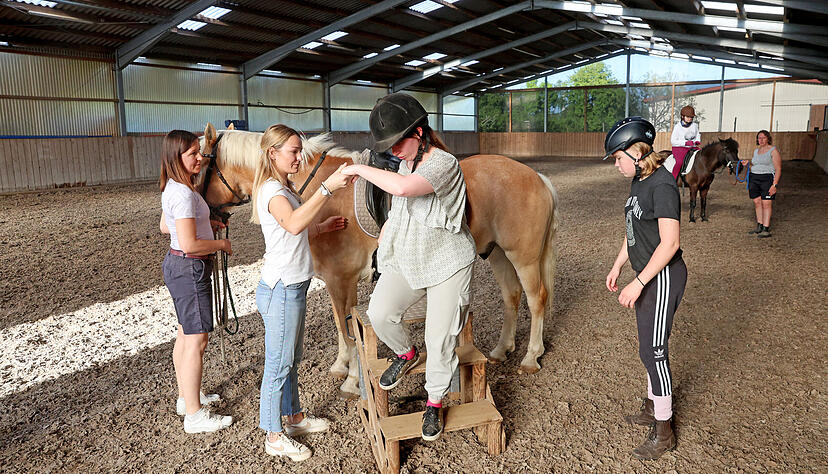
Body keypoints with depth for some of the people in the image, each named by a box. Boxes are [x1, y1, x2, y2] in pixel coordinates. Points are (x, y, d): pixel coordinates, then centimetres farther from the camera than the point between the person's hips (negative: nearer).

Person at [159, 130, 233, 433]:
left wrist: (205, 223, 14)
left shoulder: (172, 189, 9)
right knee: (197, 339, -4)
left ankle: (186, 397, 36)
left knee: (186, 334, 20)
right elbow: (190, 244, -28)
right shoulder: (184, 194, -23)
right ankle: (194, 415, 6)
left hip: (178, 264, 11)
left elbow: (165, 226, 22)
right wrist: (222, 244, -12)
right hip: (190, 268, -11)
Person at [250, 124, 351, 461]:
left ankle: (294, 417, 39)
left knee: (292, 359, 22)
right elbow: (293, 224, -40)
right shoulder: (271, 190, -19)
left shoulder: (283, 189, 14)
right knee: (278, 364, 3)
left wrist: (324, 226, 11)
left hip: (293, 287, 10)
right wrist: (327, 188, -42)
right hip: (281, 290, -10)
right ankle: (274, 436, 18)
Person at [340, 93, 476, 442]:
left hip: (446, 264, -6)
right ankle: (405, 354, 20)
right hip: (404, 260, 7)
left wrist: (360, 169, -27)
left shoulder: (445, 164, -21)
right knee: (379, 313, -12)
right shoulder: (406, 162, 6)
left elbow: (402, 188, -39)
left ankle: (435, 402, 23)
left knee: (439, 339, -1)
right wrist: (383, 235, 16)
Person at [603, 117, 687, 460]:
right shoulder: (638, 181, 8)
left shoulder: (662, 185, -22)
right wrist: (617, 266, 16)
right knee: (649, 345, 19)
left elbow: (669, 243, -26)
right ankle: (653, 406, 37)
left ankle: (663, 432, 13)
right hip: (646, 275, 9)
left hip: (663, 277, -9)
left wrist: (637, 284, -24)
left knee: (653, 350, -2)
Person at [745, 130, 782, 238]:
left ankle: (766, 230, -6)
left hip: (768, 179, -7)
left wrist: (775, 185, -18)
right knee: (757, 203, 8)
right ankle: (759, 227, 18)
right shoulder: (756, 151, 15)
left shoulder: (773, 151, -6)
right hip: (754, 180, 7)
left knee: (766, 203, -7)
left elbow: (778, 169, -10)